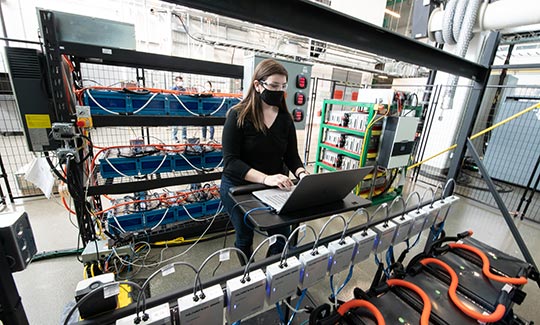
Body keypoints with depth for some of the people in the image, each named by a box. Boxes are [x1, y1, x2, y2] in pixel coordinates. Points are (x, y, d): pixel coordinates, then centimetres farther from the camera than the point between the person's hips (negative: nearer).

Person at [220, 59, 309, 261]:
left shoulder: (285, 118, -2)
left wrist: (302, 174, -23)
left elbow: (292, 156, -2)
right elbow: (230, 162, -23)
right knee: (245, 238, 17)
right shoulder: (238, 115, -16)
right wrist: (265, 178, -35)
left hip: (273, 189, 4)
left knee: (283, 238, 8)